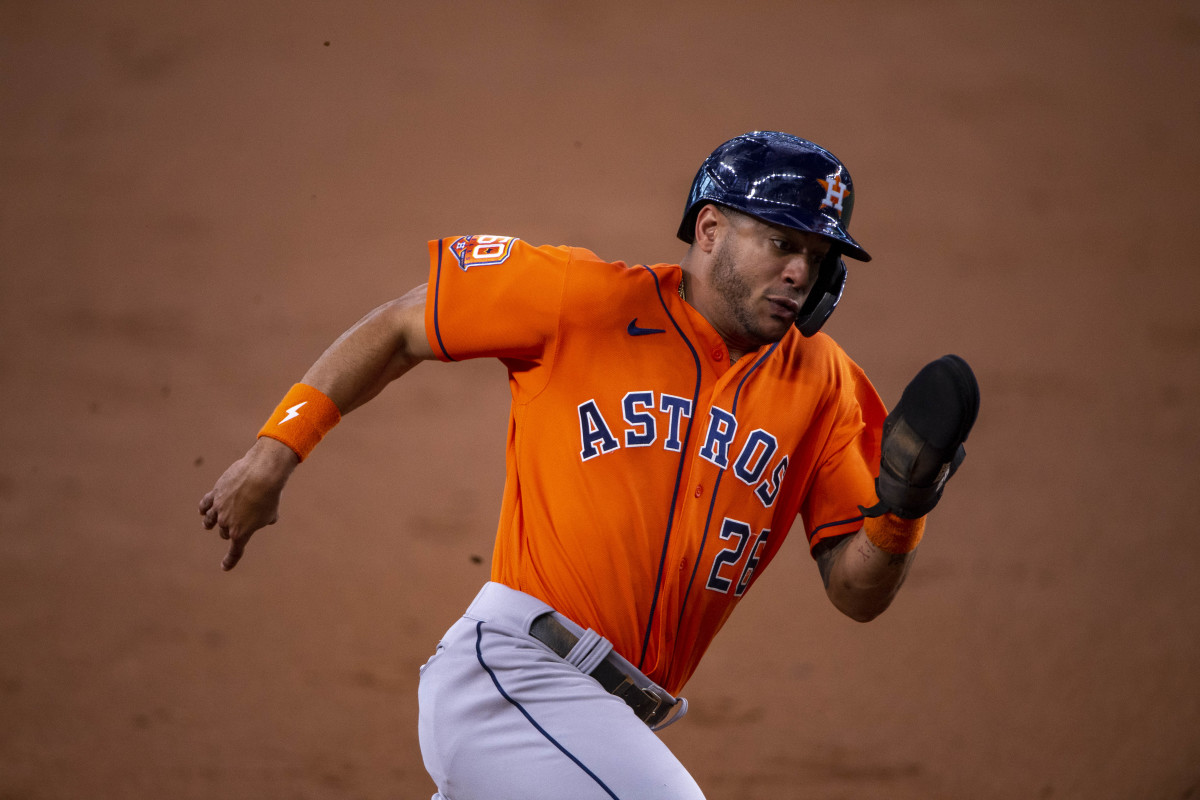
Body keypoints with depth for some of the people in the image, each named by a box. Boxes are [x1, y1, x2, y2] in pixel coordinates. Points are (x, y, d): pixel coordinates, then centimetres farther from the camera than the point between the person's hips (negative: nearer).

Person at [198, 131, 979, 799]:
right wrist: (274, 454, 2)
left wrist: (897, 512, -12)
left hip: (614, 724, 6)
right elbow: (400, 327, 8)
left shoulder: (822, 386, 10)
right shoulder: (589, 300, -2)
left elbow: (858, 594, 9)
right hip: (508, 673, -6)